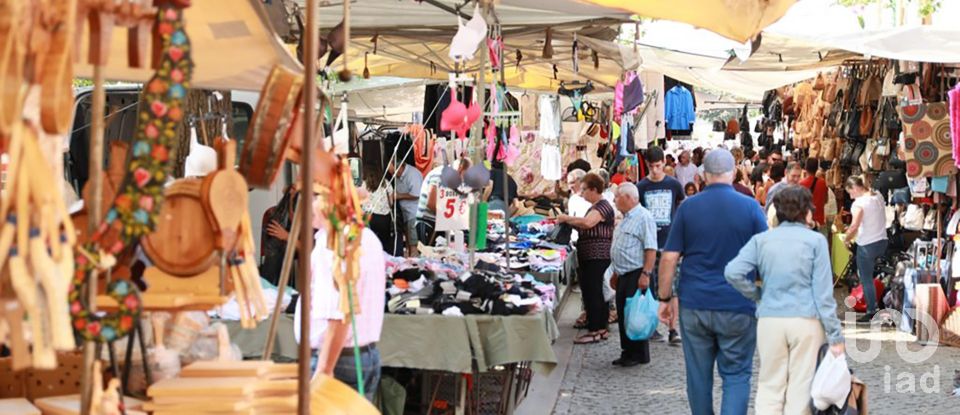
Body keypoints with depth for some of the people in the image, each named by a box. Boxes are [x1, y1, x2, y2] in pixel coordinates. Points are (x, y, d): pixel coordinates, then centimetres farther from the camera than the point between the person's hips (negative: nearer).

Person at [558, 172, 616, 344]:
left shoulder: (603, 206, -13)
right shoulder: (595, 207, 20)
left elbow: (587, 223, -29)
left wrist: (566, 218, -18)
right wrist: (570, 223, 6)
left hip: (597, 257, -10)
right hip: (589, 257, 10)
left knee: (592, 292, -9)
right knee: (596, 293, 12)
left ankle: (594, 330, -7)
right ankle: (601, 329, 17)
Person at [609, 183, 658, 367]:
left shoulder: (643, 217, -13)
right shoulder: (626, 218, 18)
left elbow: (651, 249, -20)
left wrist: (646, 274, -26)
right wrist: (616, 273, 24)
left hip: (636, 275, -10)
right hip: (624, 275, 10)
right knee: (623, 315, 11)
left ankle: (639, 355, 2)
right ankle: (627, 352, 19)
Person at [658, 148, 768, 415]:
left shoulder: (688, 207, 0)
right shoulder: (750, 207, -3)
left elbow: (669, 257, -1)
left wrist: (664, 298, 7)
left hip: (694, 305, 2)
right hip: (738, 307, -1)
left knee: (698, 375, 11)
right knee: (736, 375, 3)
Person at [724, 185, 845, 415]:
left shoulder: (761, 239, 6)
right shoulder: (815, 240, -1)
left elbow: (733, 272, -8)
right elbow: (823, 292, -4)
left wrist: (757, 295, 8)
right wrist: (835, 335, -1)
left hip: (769, 320, 2)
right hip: (806, 321, -2)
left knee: (769, 388, 9)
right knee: (801, 388, 4)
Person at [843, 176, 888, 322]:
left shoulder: (859, 203, -17)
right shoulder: (878, 197, 6)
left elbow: (854, 227, -25)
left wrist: (846, 239, -10)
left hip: (867, 245, -7)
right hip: (882, 241, 7)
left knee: (866, 279, 3)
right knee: (867, 275, 21)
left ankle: (871, 312, 7)